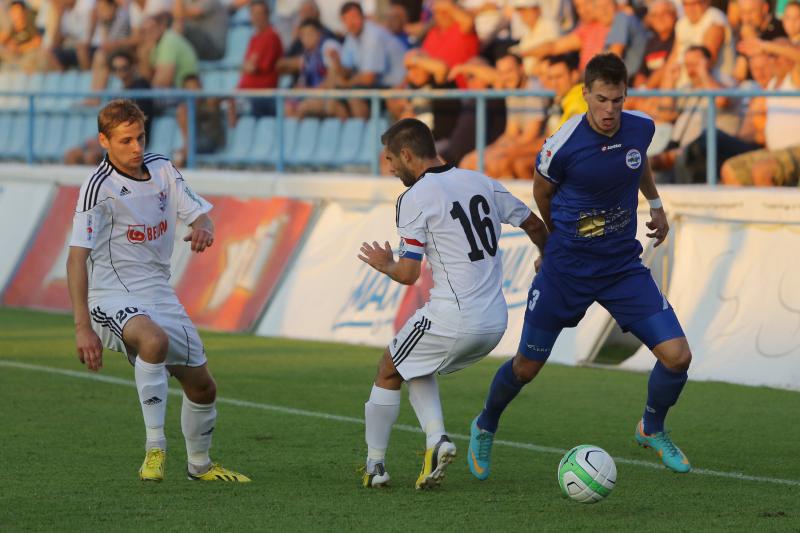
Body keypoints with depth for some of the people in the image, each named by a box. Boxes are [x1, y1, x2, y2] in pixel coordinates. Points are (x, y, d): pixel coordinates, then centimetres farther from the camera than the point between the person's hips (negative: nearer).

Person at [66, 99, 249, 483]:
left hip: (159, 294, 7)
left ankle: (200, 465, 36)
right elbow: (77, 259, -20)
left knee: (202, 386, 11)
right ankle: (155, 448, -32)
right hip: (114, 297, -7)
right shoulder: (99, 188, -16)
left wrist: (203, 228, -17)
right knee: (155, 340, -39)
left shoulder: (161, 169, 4)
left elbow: (200, 213, 10)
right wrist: (83, 328, -26)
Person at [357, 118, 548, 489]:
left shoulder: (414, 199, -9)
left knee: (388, 373, 17)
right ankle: (437, 439, 7)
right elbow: (534, 224, 19)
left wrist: (384, 264, 12)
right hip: (495, 322, 7)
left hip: (451, 320, -7)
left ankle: (374, 465, 18)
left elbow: (408, 274, -11)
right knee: (417, 369, 28)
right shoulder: (481, 182, 11)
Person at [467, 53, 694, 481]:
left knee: (677, 356, -9)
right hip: (565, 268, -3)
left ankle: (652, 429, 21)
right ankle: (485, 429, 39)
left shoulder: (641, 128, -8)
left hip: (623, 266, 3)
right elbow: (542, 192, 1)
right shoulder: (563, 145, -21)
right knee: (526, 366, 8)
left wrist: (655, 204, 23)